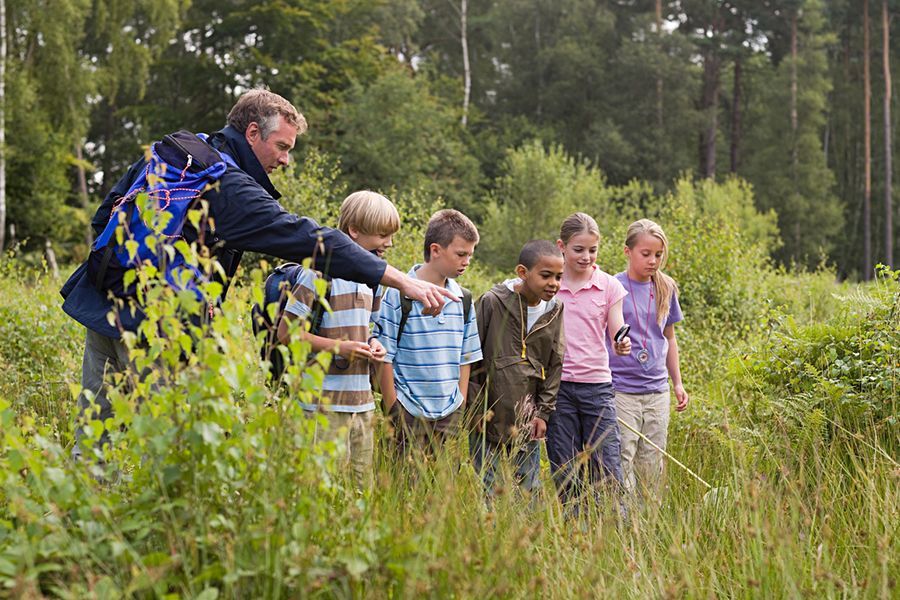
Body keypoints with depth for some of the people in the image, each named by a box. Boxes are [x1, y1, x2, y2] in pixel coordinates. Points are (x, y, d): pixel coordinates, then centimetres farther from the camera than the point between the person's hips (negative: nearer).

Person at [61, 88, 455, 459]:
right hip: (150, 326, -8)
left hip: (99, 303, 8)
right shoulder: (233, 189, -12)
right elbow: (310, 240, -20)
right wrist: (403, 282, -22)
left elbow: (105, 216, 20)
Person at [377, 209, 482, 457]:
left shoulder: (462, 298, 9)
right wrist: (393, 413, -7)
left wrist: (461, 408, 9)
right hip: (410, 416, -5)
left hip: (450, 416, 5)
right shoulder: (398, 294, -8)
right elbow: (385, 357, -7)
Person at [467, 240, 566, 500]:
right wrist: (476, 408, -6)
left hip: (528, 425, 4)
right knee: (492, 493, -2)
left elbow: (555, 365, 12)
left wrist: (544, 412, 6)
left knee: (529, 493, 8)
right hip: (488, 421, -4)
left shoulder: (555, 311, 5)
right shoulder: (492, 302, -10)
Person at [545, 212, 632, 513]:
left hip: (597, 385, 0)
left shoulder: (609, 286, 3)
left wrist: (622, 344, -24)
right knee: (565, 474, 4)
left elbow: (617, 336, 0)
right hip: (557, 386, 0)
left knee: (607, 471, -4)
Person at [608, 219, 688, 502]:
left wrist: (678, 383, 19)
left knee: (653, 465, 9)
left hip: (657, 392, 5)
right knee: (621, 462, -7)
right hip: (620, 390, -5)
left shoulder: (666, 289, 9)